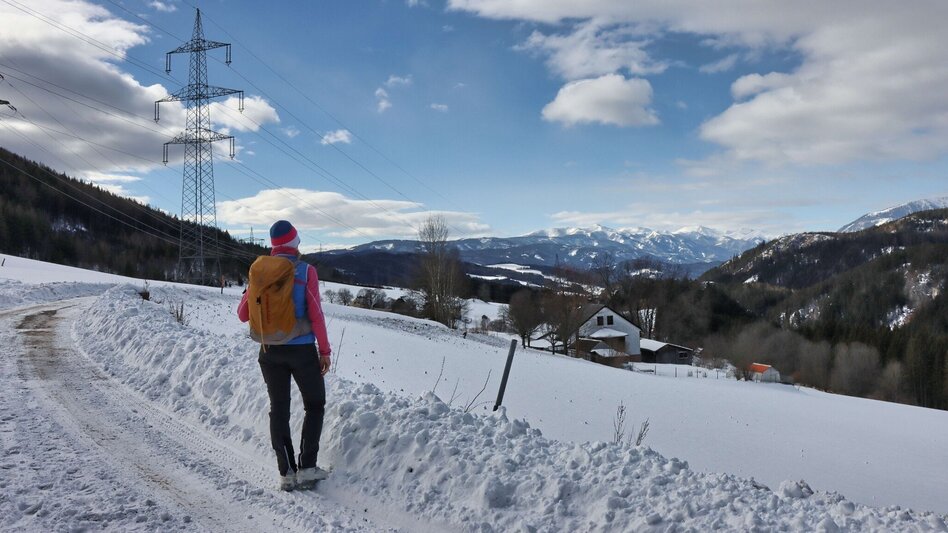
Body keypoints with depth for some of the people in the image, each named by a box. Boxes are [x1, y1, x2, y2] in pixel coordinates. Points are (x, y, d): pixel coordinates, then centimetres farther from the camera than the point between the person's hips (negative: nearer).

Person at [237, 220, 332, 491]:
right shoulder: (306, 271, -11)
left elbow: (243, 314, 3)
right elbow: (316, 314, -13)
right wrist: (325, 350, -4)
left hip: (270, 351, 3)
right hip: (302, 350, -3)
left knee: (279, 409, 12)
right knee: (314, 405, 13)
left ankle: (286, 472, 14)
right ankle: (307, 467, 4)